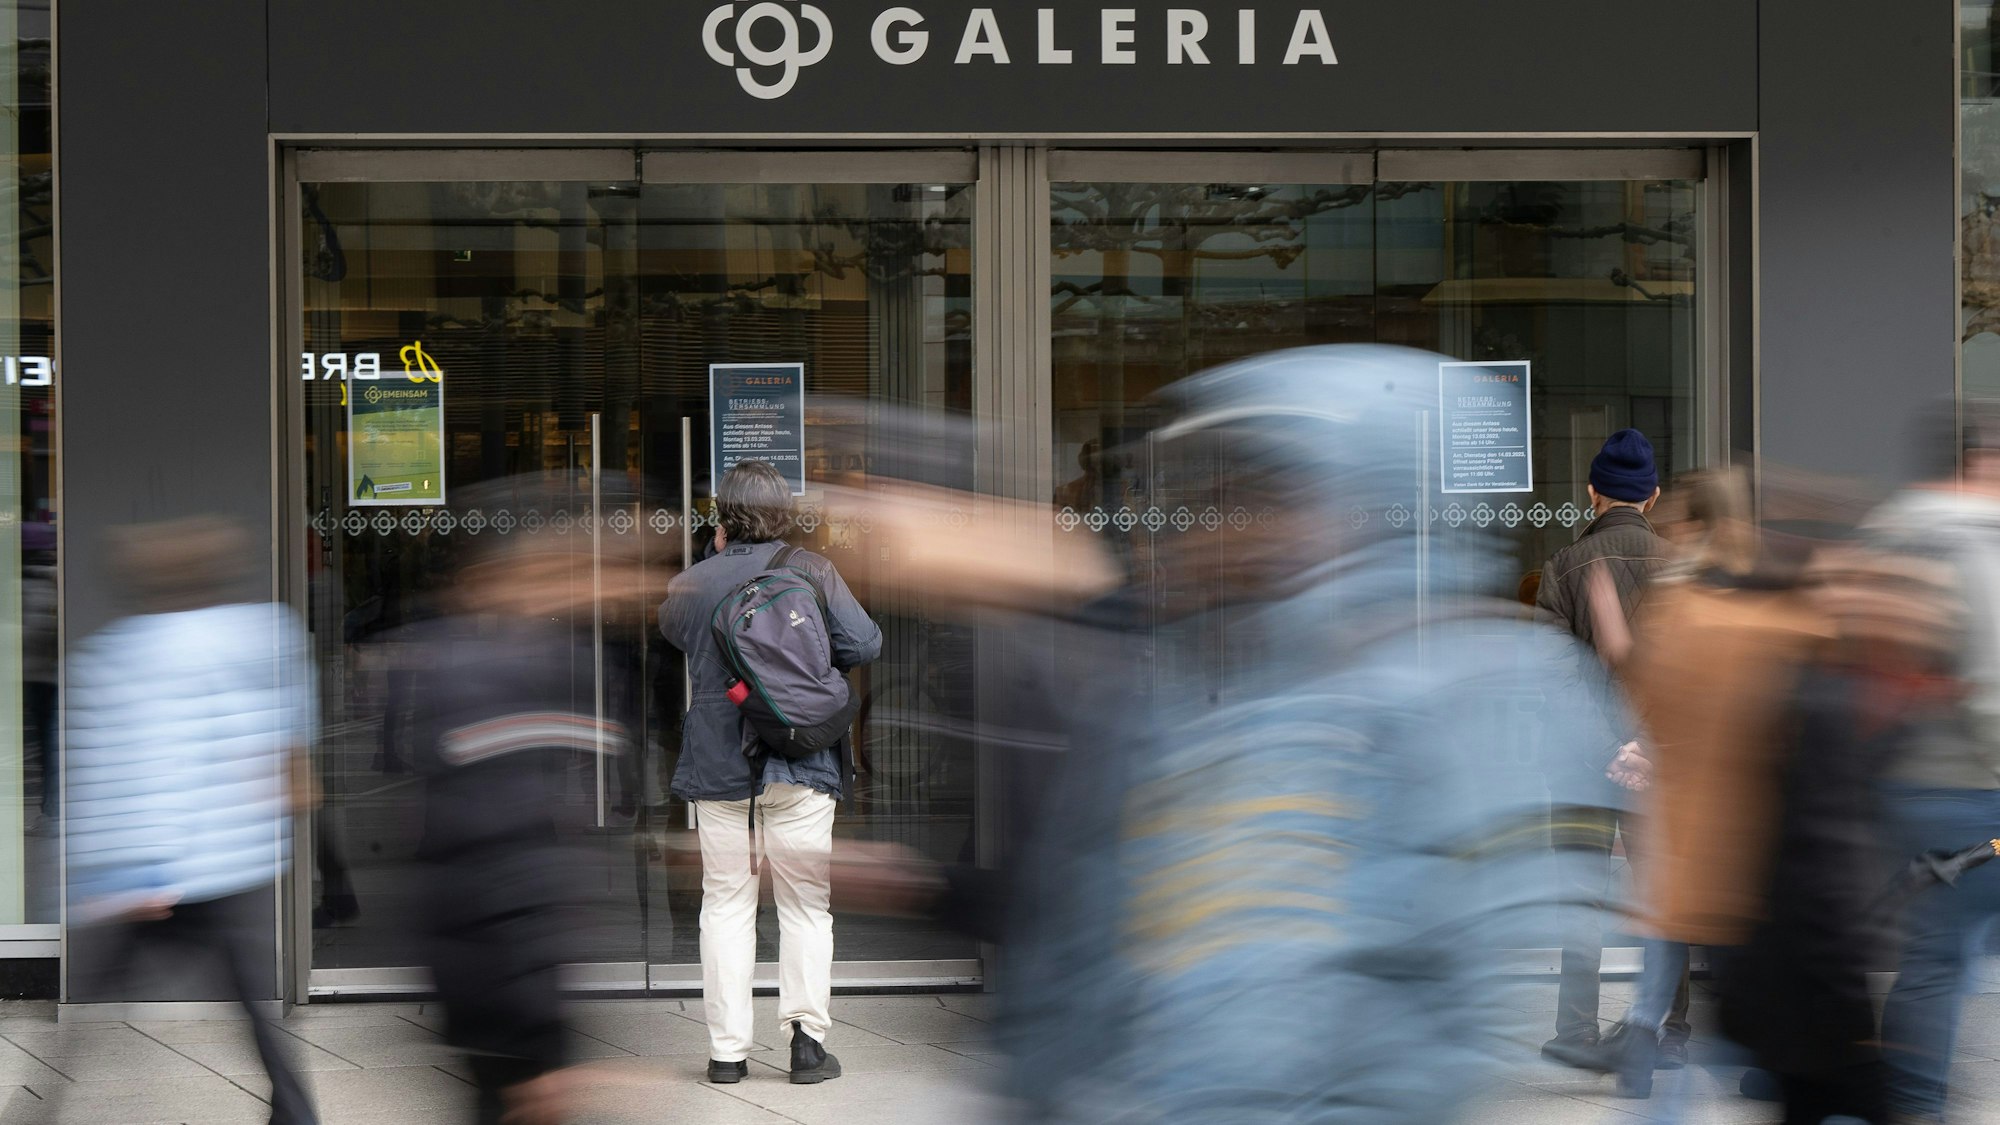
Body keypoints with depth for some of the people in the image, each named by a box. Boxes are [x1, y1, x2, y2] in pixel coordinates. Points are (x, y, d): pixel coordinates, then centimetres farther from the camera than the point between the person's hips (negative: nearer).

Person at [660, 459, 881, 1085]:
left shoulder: (691, 585, 0)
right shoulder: (812, 572, -3)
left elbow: (671, 635, 20)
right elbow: (865, 645, -5)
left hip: (717, 764, 1)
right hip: (801, 764, -1)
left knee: (726, 903, 8)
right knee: (805, 903, 8)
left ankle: (727, 1050, 7)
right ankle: (807, 1033, -3)